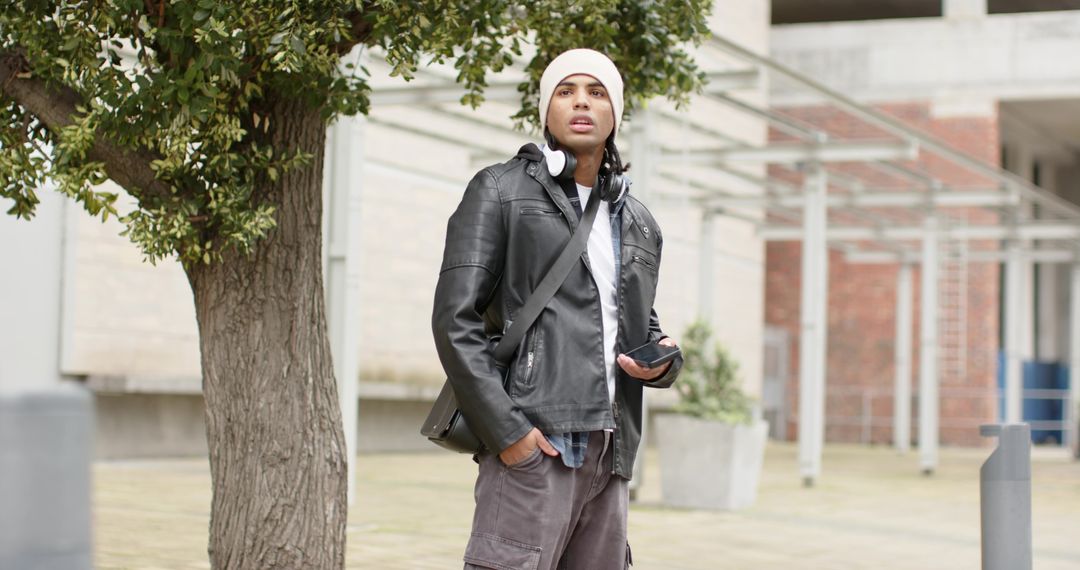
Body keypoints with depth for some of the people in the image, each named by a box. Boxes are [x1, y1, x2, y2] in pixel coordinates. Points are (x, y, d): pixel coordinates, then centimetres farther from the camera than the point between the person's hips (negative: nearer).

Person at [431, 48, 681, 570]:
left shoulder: (637, 222, 20)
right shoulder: (501, 191, 2)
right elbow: (456, 319, -6)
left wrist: (662, 360, 4)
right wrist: (507, 431, -14)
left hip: (610, 452, 7)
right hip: (534, 446, -6)